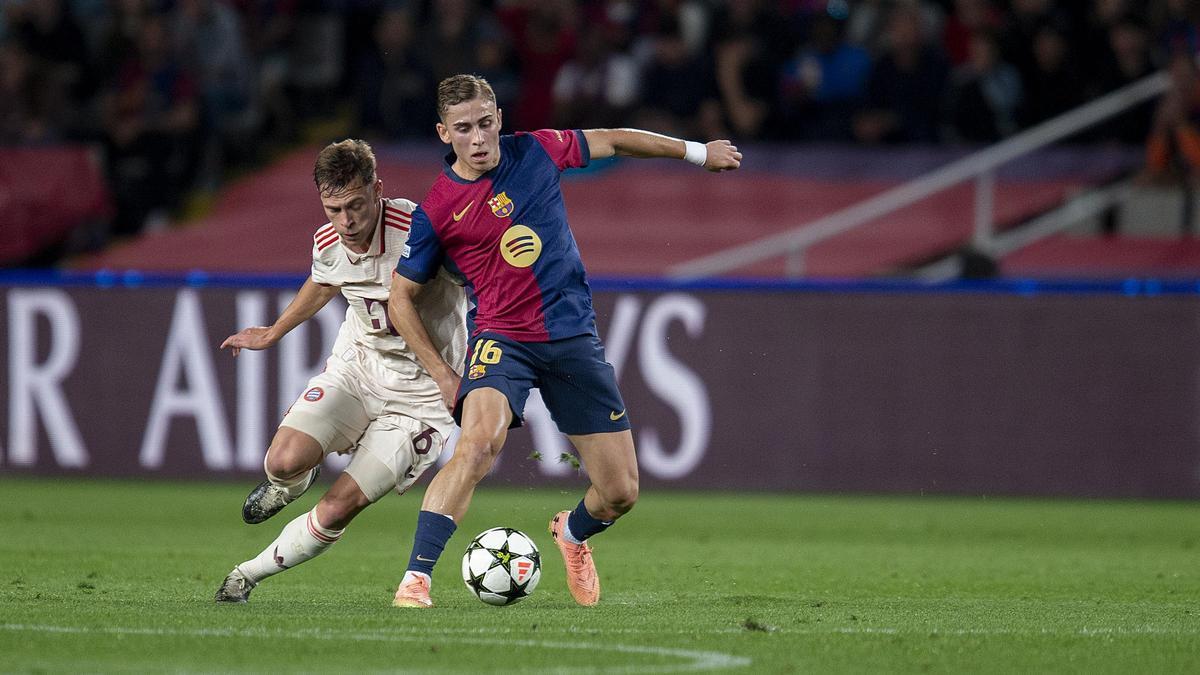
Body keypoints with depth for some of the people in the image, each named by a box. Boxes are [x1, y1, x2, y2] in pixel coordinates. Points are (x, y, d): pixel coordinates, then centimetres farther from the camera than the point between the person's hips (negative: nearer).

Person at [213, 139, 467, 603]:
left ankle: (250, 574, 12)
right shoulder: (328, 242, -6)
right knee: (284, 462, -21)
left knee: (337, 509, -11)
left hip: (421, 395, -4)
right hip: (355, 367, 4)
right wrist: (273, 334, 34)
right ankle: (294, 482, 18)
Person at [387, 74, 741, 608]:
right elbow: (401, 298, 2)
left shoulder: (536, 151, -1)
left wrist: (698, 152, 26)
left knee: (621, 493, 3)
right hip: (501, 338, -3)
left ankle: (572, 534, 39)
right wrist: (442, 374, -4)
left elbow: (612, 141, 17)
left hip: (575, 337, 3)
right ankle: (415, 578, -32)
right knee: (476, 444, -34)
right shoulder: (436, 211, -8)